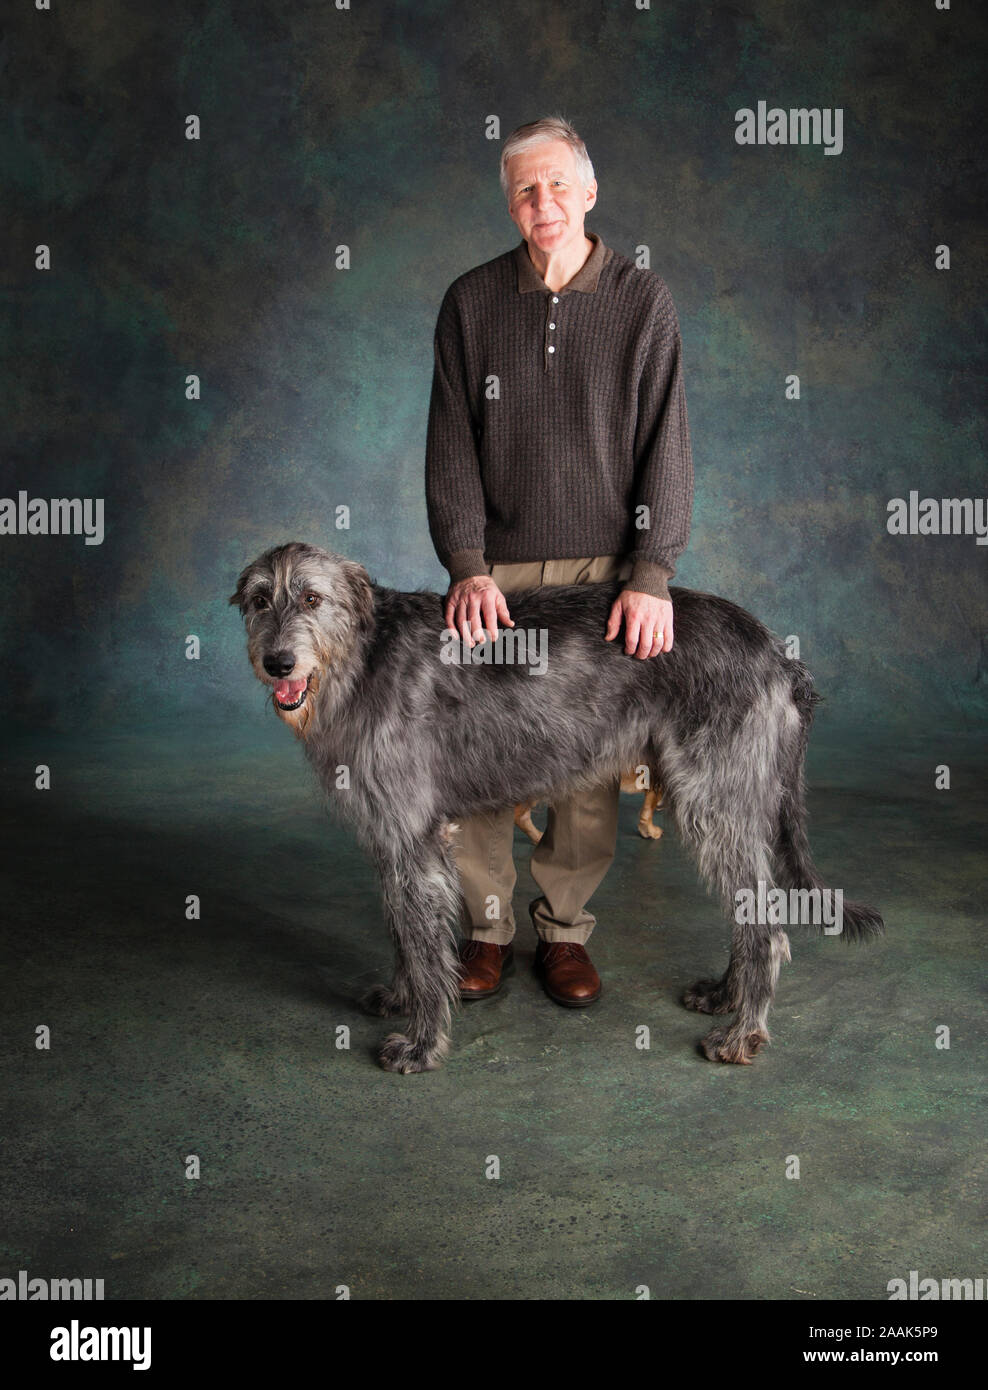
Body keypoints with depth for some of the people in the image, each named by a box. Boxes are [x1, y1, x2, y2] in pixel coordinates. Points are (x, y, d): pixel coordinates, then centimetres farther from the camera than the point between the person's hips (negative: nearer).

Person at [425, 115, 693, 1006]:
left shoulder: (644, 301, 2)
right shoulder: (472, 302, 5)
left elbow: (666, 446, -3)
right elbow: (452, 444, 1)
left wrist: (653, 574, -14)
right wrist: (465, 566, -12)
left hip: (603, 571, 0)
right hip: (496, 571, 1)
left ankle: (566, 930, 21)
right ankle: (487, 927, 20)